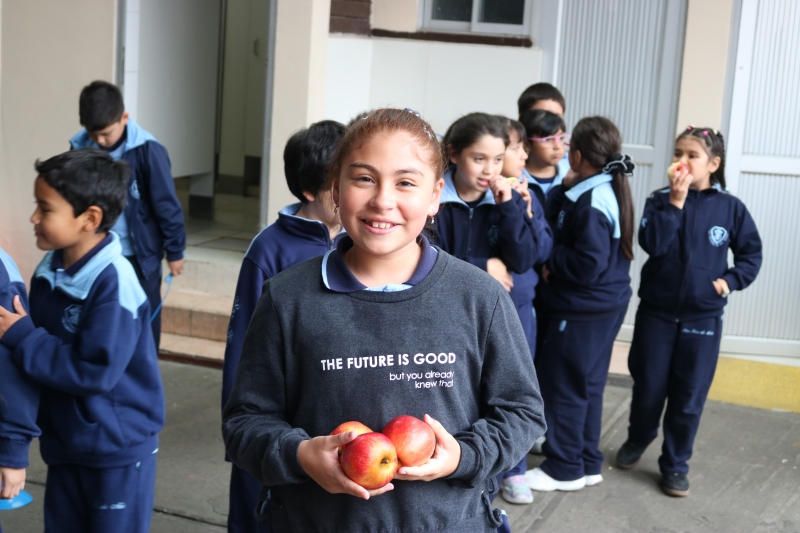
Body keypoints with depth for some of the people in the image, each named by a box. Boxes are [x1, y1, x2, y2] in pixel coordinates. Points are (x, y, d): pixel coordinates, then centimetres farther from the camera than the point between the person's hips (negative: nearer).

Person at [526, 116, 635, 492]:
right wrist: (555, 259, 0)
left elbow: (588, 264, -27)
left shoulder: (590, 203, -22)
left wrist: (550, 258, -13)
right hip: (604, 306, 10)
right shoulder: (610, 191, 8)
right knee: (588, 386, 17)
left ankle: (564, 469, 15)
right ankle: (587, 463, 28)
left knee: (564, 386, 3)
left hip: (581, 312, -10)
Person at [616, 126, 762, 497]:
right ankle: (637, 440, 39)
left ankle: (675, 464, 20)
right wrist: (675, 202, -24)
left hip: (703, 318, 0)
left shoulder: (730, 208, -3)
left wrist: (730, 280, -10)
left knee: (689, 397, 4)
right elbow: (652, 244, -20)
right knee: (648, 388, 12)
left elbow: (751, 254, 6)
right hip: (656, 312, 0)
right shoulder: (661, 200, -5)